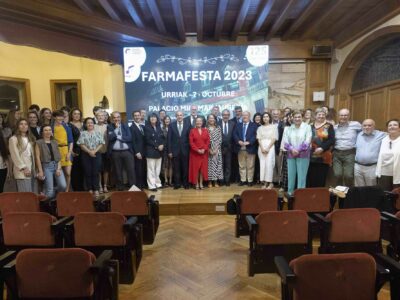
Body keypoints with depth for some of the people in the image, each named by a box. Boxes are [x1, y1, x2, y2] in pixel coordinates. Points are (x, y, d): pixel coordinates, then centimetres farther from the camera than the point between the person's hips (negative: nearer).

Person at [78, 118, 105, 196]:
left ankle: (96, 189, 3)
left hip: (96, 154, 0)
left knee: (96, 172, -2)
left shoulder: (98, 133, 9)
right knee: (88, 172, 2)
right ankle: (90, 189, 10)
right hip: (86, 155, 0)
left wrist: (94, 151, -12)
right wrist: (89, 151, -12)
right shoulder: (83, 133, 7)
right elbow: (81, 144, -2)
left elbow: (101, 144, 1)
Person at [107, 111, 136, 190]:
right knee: (118, 172, 6)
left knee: (131, 170, -1)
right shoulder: (109, 127, 5)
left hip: (127, 151, 1)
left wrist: (118, 137, -7)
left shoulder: (125, 126, 10)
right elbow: (110, 138, -11)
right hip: (115, 153, -1)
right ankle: (120, 188, 17)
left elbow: (129, 138, -3)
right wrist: (116, 128, -10)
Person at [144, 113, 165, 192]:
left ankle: (158, 184, 18)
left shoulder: (159, 128, 14)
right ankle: (152, 185, 3)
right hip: (151, 151, -5)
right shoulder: (146, 127, -3)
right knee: (151, 169, -3)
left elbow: (163, 138, 10)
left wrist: (162, 145, -10)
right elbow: (148, 140, -11)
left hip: (159, 151, 5)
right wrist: (157, 146, -15)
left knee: (158, 169, 10)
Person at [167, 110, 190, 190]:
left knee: (185, 168, 7)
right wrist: (169, 151, -5)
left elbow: (189, 138, 3)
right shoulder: (172, 125, 2)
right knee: (176, 168, 6)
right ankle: (177, 183, 17)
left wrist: (190, 149, -3)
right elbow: (169, 139, 0)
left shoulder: (187, 125, 3)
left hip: (185, 150, 0)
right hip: (175, 150, 0)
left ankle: (185, 183, 19)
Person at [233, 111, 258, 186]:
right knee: (241, 166, 8)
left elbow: (255, 136, -6)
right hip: (240, 148, 3)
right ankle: (243, 180, 16)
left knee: (250, 166, 2)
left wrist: (248, 142, -18)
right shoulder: (238, 125, 15)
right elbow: (235, 134, 4)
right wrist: (239, 141, -14)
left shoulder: (254, 125, 5)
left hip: (250, 148, -3)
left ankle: (250, 180, 11)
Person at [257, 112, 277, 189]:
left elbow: (274, 139, -3)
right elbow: (259, 139, 6)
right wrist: (262, 148, -8)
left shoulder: (273, 127, 3)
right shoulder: (260, 128, 12)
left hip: (270, 147, -3)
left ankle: (270, 182, -1)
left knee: (269, 164, -9)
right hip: (261, 148, 3)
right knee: (262, 164, 0)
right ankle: (265, 182, 6)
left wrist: (268, 148, -11)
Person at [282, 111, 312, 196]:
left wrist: (298, 150, -14)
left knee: (301, 175, -2)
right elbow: (285, 141, 3)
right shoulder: (288, 128, 9)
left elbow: (307, 141, -6)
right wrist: (292, 149, -13)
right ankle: (290, 192, 17)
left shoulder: (307, 127, 2)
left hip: (303, 155, -2)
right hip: (291, 155, 3)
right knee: (291, 174, 7)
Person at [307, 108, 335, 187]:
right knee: (310, 177, 5)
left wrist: (322, 148, -17)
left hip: (324, 157, -2)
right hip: (311, 157, 3)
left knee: (321, 178, 0)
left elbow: (331, 140, -6)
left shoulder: (329, 126, 3)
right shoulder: (311, 126, 11)